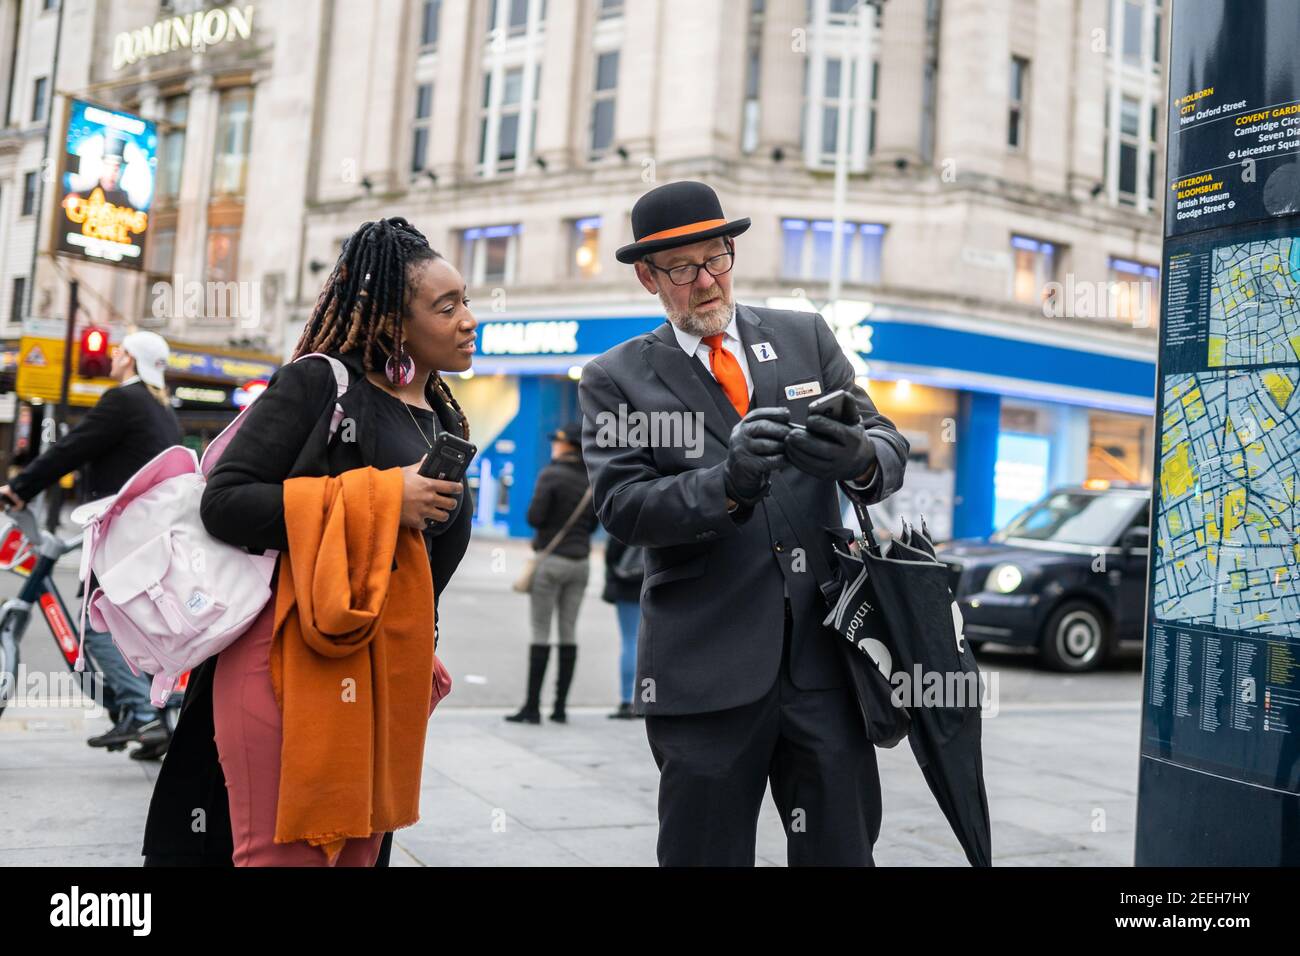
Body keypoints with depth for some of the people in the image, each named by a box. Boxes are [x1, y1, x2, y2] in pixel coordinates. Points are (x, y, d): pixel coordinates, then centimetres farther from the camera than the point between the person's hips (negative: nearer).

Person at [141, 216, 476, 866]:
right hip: (289, 653, -6)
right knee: (282, 852, -6)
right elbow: (224, 502, -13)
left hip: (385, 667, 7)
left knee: (358, 849, 11)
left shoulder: (447, 423, 14)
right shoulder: (318, 381, -6)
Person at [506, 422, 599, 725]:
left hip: (552, 559, -5)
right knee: (569, 632, 9)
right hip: (580, 561, 6)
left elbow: (535, 517, -15)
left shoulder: (551, 474, -11)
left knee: (540, 633, -1)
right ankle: (560, 706, 11)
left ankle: (532, 706, 0)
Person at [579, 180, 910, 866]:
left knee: (842, 851, 7)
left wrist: (859, 457, -19)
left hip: (825, 655, 2)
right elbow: (621, 505, -8)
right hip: (707, 672, -2)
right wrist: (727, 485, -26)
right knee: (705, 854, 9)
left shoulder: (806, 338, 11)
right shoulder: (616, 379, 3)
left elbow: (888, 445, 5)